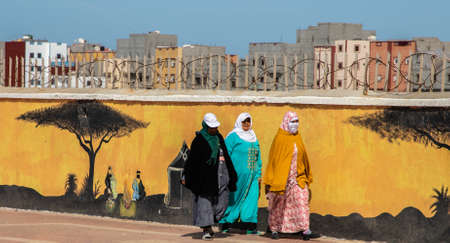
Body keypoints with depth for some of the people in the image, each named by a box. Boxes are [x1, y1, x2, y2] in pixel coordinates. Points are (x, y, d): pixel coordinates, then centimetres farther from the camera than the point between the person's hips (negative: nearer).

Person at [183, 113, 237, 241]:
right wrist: (186, 176, -12)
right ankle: (206, 230, -3)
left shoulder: (219, 137, 13)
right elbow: (191, 159, -8)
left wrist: (231, 175, 22)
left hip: (221, 176, 6)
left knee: (221, 202, 3)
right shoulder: (199, 140, -6)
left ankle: (208, 224, 20)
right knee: (205, 201, -5)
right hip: (205, 176, -6)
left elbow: (225, 156, 20)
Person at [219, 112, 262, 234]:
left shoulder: (253, 138, 16)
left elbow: (257, 157, 19)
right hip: (237, 176, -5)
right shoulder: (233, 137, -2)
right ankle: (225, 224, 12)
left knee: (251, 199, -3)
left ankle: (250, 226, -3)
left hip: (251, 176, 5)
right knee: (233, 198, 0)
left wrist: (258, 174, 13)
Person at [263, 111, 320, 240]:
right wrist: (269, 181, -10)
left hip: (298, 178, 4)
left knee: (303, 202, -9)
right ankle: (274, 229, 21)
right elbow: (273, 158, -7)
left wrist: (306, 176, 18)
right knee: (278, 205, 6)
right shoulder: (280, 139, -7)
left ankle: (305, 230, -14)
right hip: (281, 178, -4)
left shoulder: (297, 138, 9)